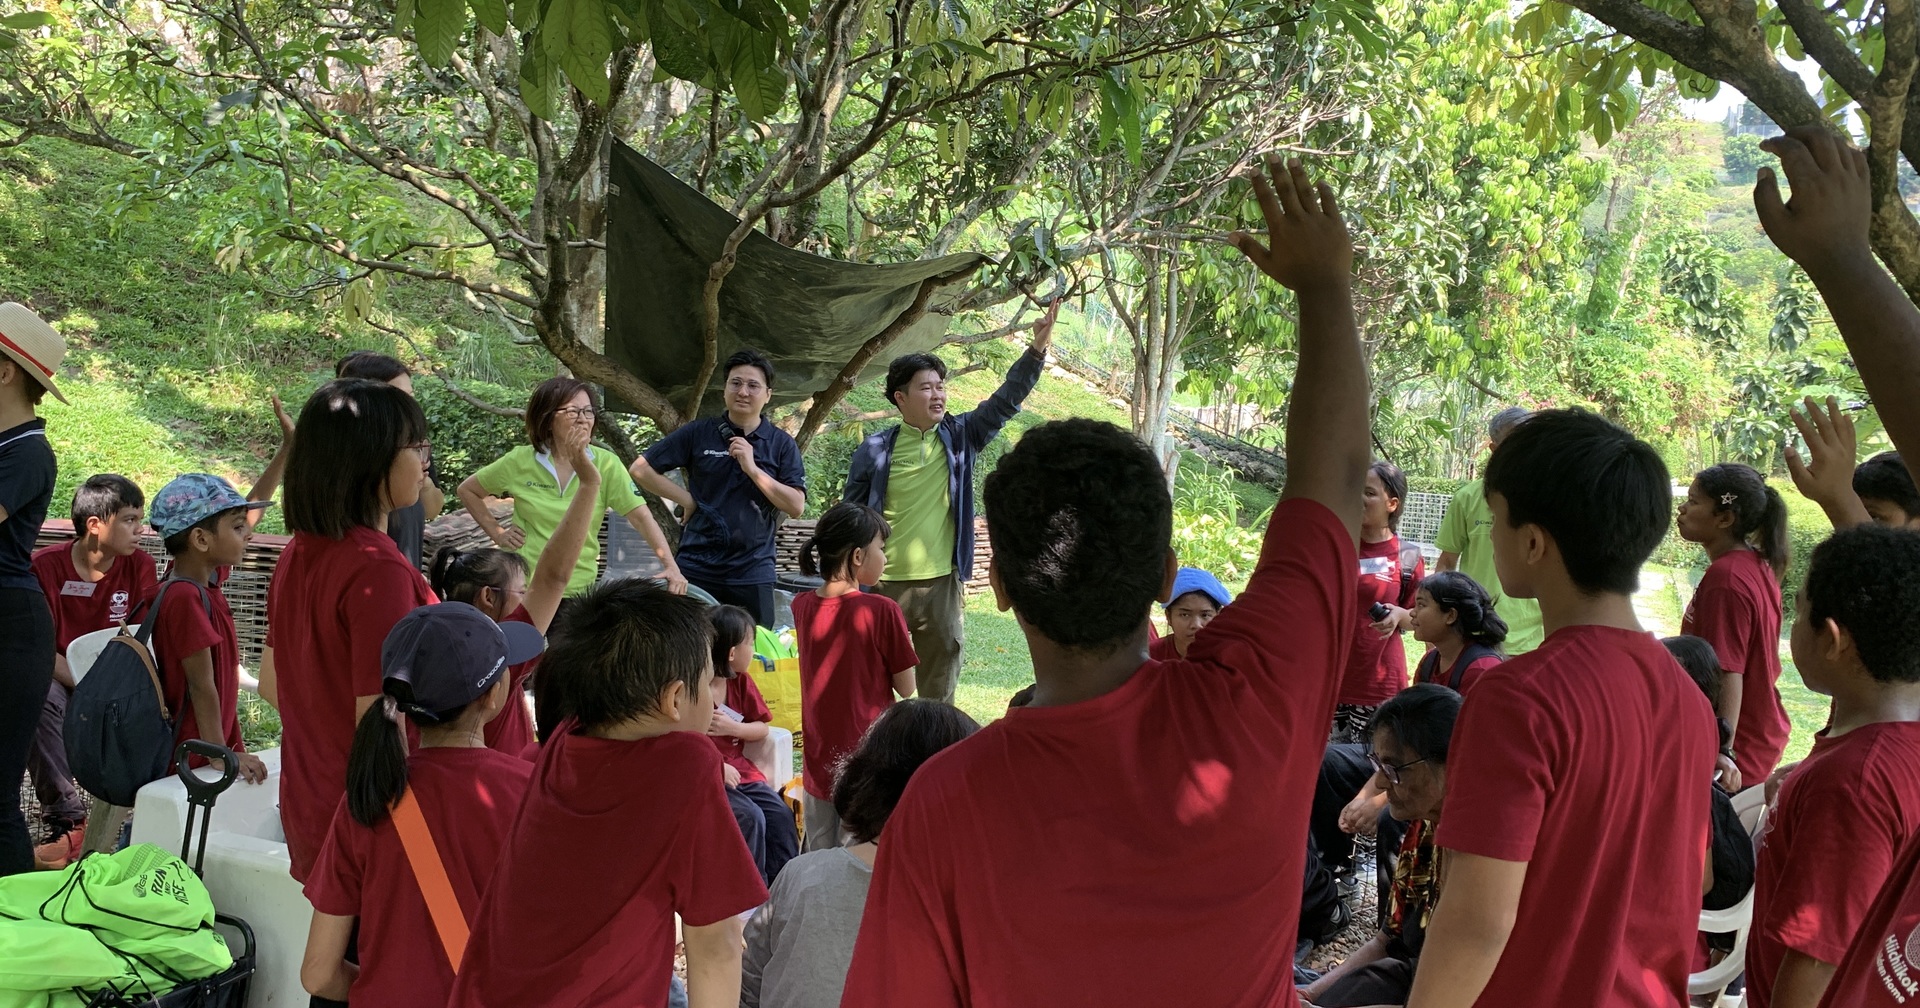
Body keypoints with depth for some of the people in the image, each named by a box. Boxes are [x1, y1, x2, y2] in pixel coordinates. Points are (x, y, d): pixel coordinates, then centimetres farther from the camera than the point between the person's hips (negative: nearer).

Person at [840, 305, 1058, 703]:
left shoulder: (960, 436, 5)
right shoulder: (875, 450, -3)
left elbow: (1005, 401, -2)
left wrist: (1038, 348, -15)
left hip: (943, 583, 3)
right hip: (886, 585, -2)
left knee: (940, 683, 9)